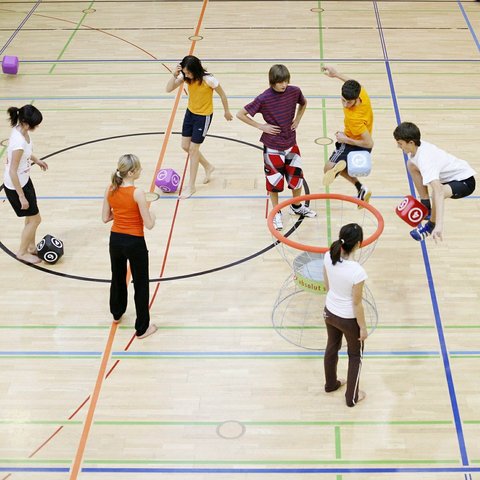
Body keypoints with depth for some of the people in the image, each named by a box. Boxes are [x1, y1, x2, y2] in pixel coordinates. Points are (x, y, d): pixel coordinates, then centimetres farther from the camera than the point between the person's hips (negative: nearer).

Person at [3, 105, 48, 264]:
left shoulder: (21, 130, -9)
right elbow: (12, 172, -28)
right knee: (35, 219, 8)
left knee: (31, 216, 23)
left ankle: (31, 246, 43)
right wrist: (21, 196, -22)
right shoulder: (19, 142, -35)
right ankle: (22, 252, 27)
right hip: (15, 186, -8)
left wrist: (36, 159, 25)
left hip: (24, 179, 8)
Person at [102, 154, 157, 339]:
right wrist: (151, 212, 2)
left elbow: (105, 218, 4)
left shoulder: (110, 190, -5)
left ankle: (117, 313, 50)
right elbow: (149, 224, -18)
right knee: (141, 284, 9)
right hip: (134, 243, -6)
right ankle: (142, 328, 17)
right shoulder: (137, 193, -22)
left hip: (116, 240, 6)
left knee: (117, 278, 29)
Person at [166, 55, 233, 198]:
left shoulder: (209, 80, -28)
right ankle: (208, 167, 38)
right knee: (185, 146, 12)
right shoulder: (185, 76, -12)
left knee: (193, 149, -2)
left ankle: (191, 186, 11)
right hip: (190, 112, 7)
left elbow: (222, 94, -12)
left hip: (204, 116, -6)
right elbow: (169, 89, -15)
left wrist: (226, 111, 1)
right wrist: (174, 75, -32)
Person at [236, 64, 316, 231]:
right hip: (272, 146, -4)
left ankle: (296, 206, 38)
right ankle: (276, 213, 26)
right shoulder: (264, 98, -21)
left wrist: (297, 120, 3)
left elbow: (303, 103, 16)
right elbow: (240, 114, -15)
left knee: (297, 176, 13)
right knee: (274, 181, 7)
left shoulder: (294, 91, -9)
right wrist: (261, 126, -15)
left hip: (291, 143, 4)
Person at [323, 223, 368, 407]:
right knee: (355, 356, 21)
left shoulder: (328, 257, -19)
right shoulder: (357, 271, -36)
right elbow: (356, 304, -23)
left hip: (330, 312, 6)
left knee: (332, 347, 30)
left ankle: (331, 384, 54)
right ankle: (352, 397, 37)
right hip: (349, 319, -5)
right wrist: (363, 328, -8)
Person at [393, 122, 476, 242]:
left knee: (438, 193, -40)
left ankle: (432, 224, -7)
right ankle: (426, 208, 22)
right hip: (449, 175, 10)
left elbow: (438, 192, -49)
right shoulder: (418, 146, -11)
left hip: (465, 181, -10)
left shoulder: (424, 159, -37)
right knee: (411, 164, 15)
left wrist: (439, 225, -58)